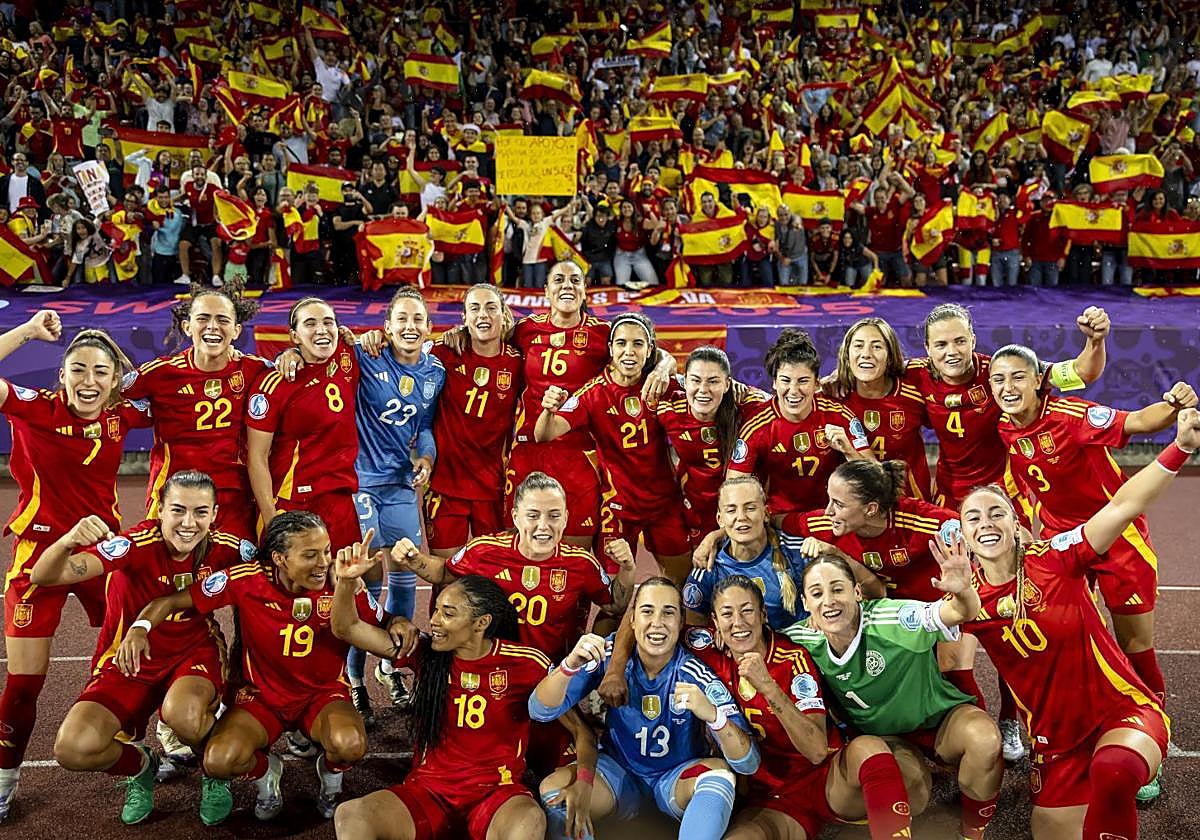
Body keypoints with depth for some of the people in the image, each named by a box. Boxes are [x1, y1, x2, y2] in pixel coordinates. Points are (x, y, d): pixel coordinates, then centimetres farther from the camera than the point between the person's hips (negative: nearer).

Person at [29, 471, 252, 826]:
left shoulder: (223, 547, -16)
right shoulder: (137, 544, -24)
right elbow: (44, 576, -32)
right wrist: (68, 541, -54)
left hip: (195, 652, 0)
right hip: (129, 659, 0)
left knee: (182, 714, -35)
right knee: (73, 748, -23)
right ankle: (140, 765, 13)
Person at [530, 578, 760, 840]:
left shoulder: (698, 676, -20)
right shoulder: (610, 656, -15)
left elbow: (749, 764, -24)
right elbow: (540, 711, -19)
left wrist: (714, 715, -45)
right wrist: (569, 665, -40)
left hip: (678, 778, -1)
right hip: (620, 772, 1)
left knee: (719, 772, -32)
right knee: (551, 789, -25)